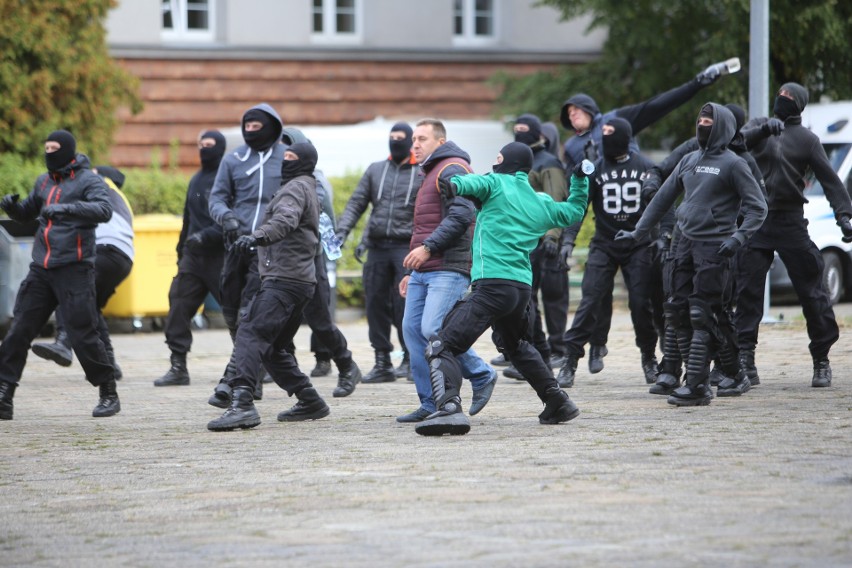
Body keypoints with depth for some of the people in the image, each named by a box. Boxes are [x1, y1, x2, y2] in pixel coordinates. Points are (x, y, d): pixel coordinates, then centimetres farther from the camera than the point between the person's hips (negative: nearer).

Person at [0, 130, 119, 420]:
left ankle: (109, 395, 7)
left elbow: (104, 210, -20)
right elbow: (26, 214, 26)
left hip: (74, 269, -6)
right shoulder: (44, 182, 16)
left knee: (83, 334, -7)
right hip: (41, 269, 6)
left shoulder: (89, 180, -3)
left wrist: (68, 208, -34)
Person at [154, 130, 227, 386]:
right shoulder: (196, 180, 17)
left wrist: (205, 235, -24)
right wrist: (181, 249, 23)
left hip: (221, 257, -7)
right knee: (179, 306, -3)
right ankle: (178, 367, -1)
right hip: (194, 255, 7)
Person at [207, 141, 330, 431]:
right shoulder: (307, 189, 26)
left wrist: (257, 236, -44)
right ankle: (310, 401, 21)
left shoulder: (296, 187, -6)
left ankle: (242, 404, -38)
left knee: (251, 335, -23)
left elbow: (286, 219, -28)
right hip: (301, 280, 11)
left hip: (284, 279, -11)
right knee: (272, 348, 19)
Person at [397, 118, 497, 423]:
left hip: (448, 269, -10)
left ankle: (482, 376, 0)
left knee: (434, 329, -19)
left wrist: (428, 247, -21)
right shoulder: (430, 174, 26)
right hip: (423, 271, 10)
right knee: (412, 329, 2)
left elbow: (461, 215, -20)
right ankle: (431, 404, 6)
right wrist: (413, 272, 27)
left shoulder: (451, 170, -7)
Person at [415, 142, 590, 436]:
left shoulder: (497, 184, 5)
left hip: (492, 285, -7)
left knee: (442, 346, -12)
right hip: (524, 287, 7)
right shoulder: (542, 202, 21)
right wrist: (580, 178, 46)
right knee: (517, 345, 34)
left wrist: (454, 184, -29)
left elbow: (472, 183, -15)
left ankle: (449, 408, -33)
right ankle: (557, 403, 37)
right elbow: (574, 211, 38)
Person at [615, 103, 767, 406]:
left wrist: (739, 236, -19)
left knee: (703, 315, -11)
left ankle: (697, 385, -11)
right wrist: (638, 232, 18)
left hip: (714, 247, -7)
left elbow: (757, 206, -5)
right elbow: (664, 197, 21)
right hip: (685, 244, 7)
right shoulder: (689, 160, 16)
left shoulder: (732, 163, -4)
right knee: (677, 312, 4)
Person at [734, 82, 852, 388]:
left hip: (790, 222, -2)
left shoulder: (806, 139, 5)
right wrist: (764, 130, -28)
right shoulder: (758, 126, 11)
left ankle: (821, 361, 9)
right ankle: (745, 359, 0)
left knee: (812, 292, 0)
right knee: (747, 291, -2)